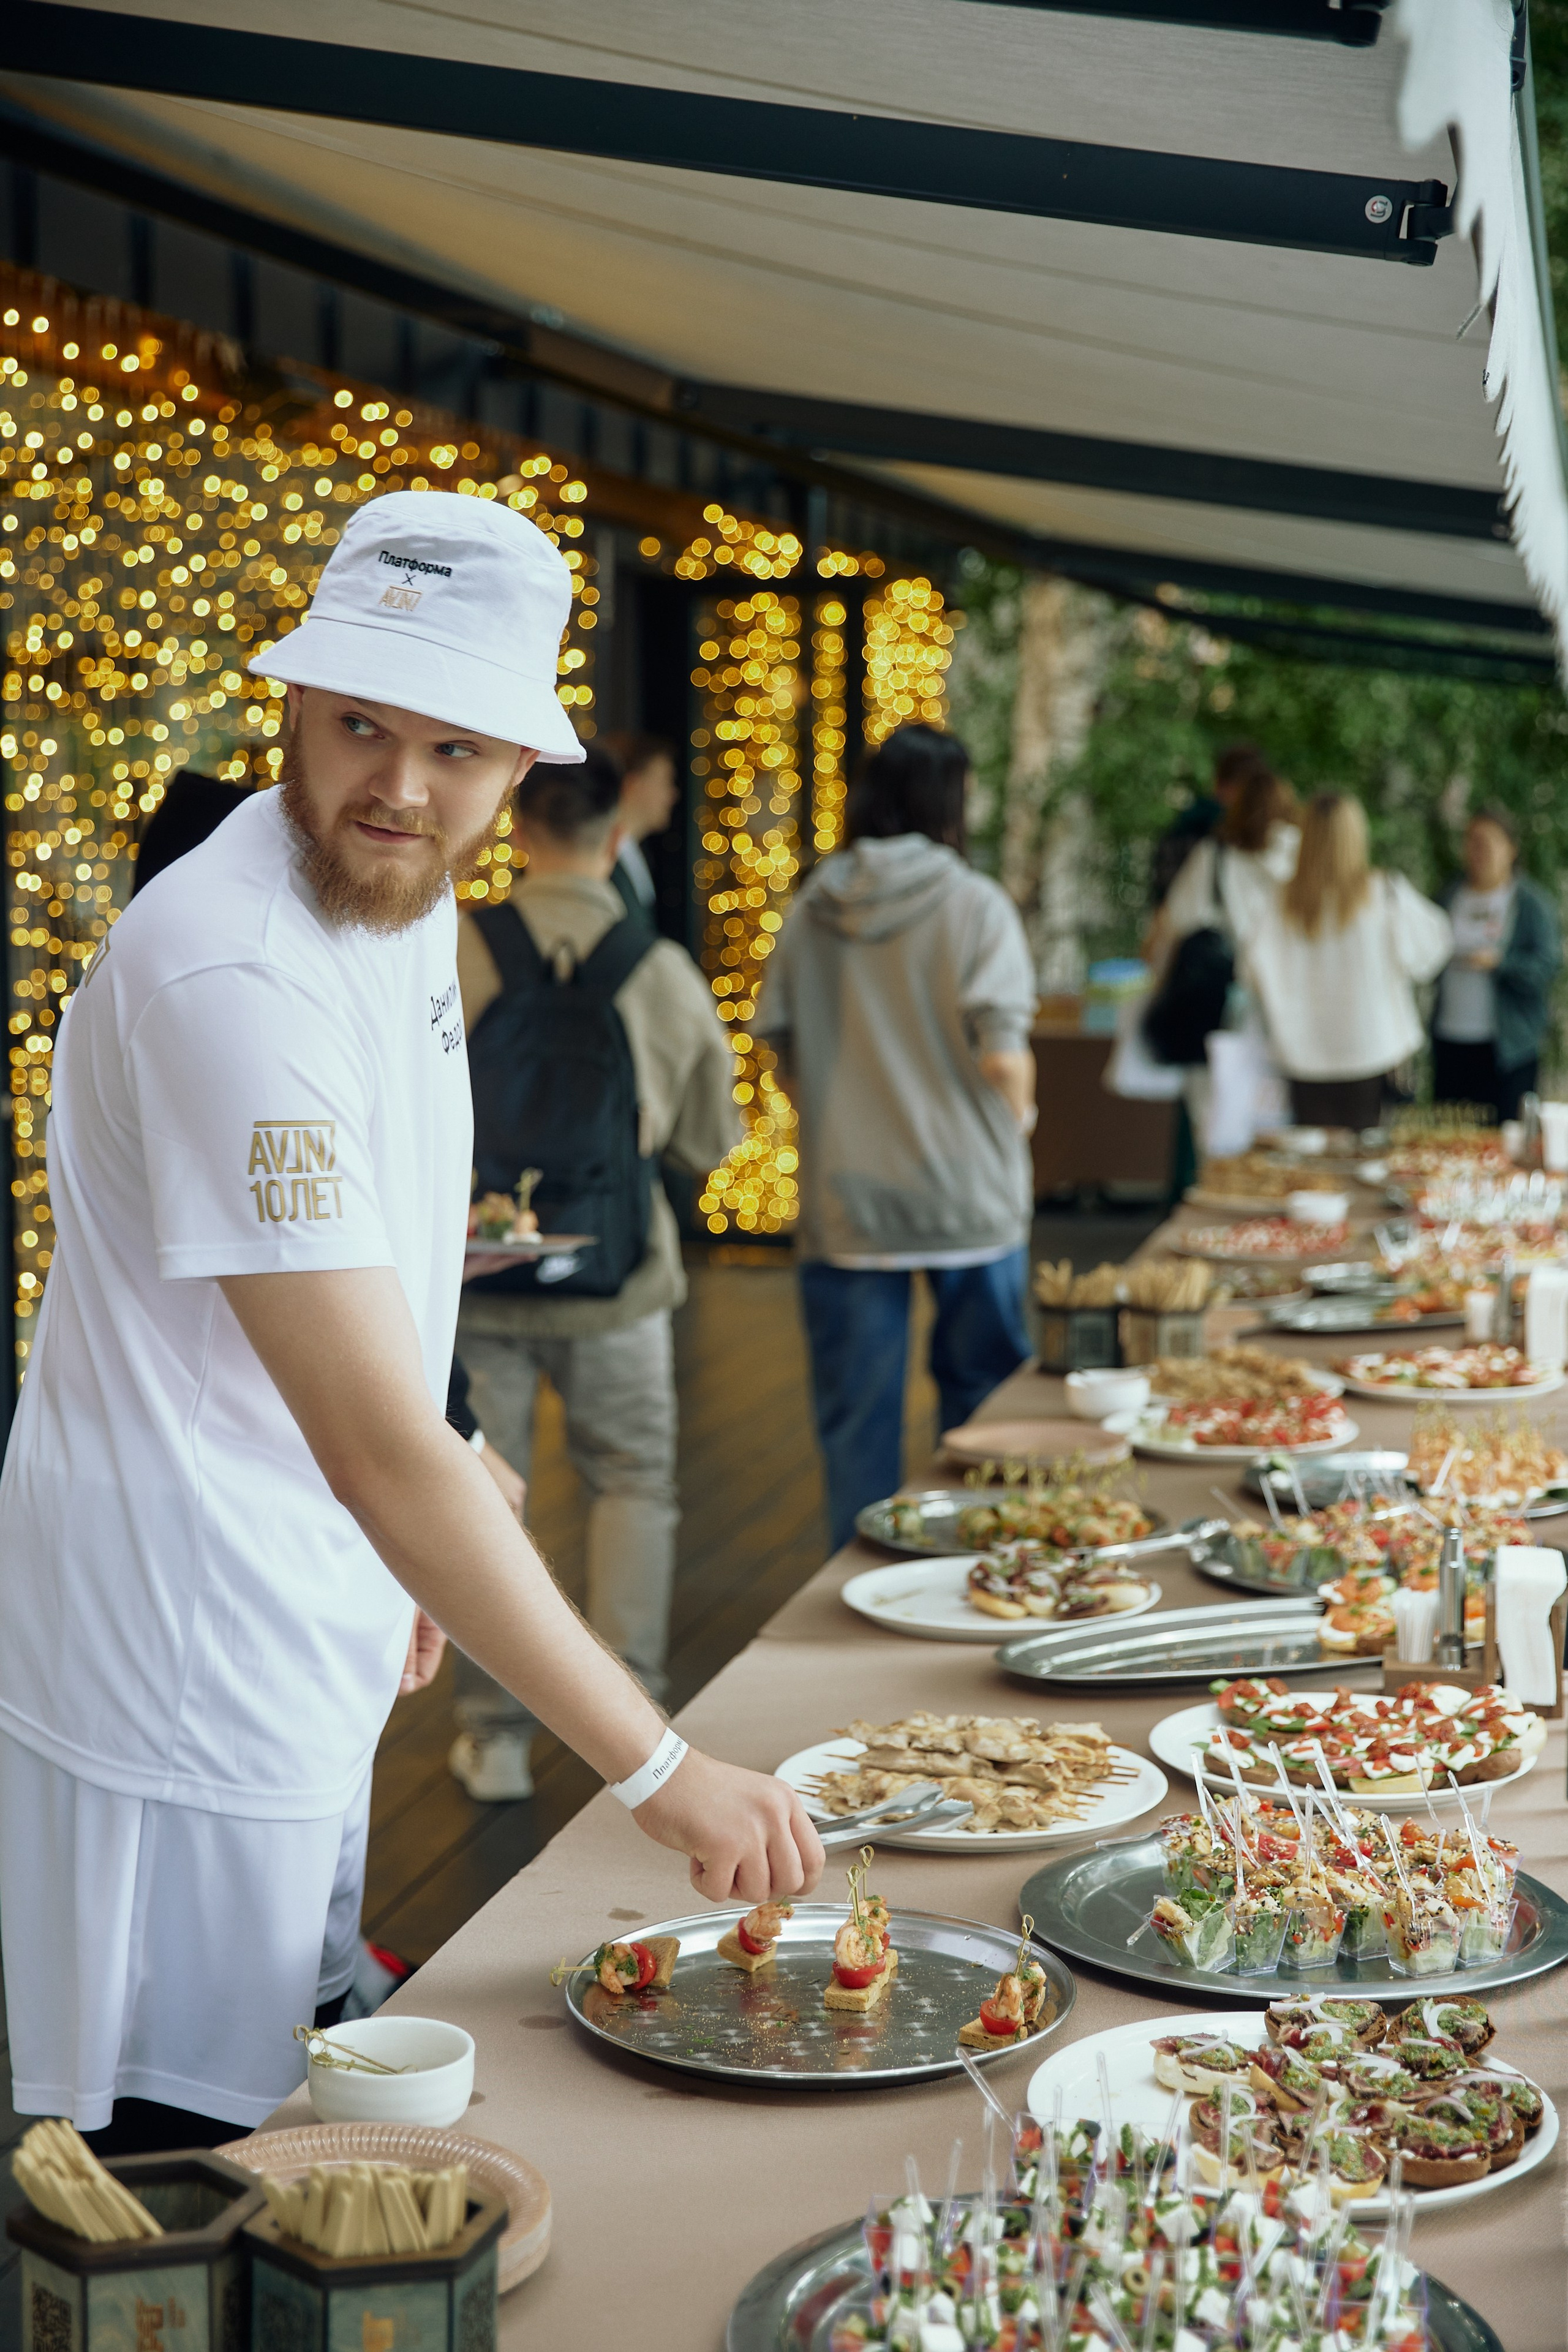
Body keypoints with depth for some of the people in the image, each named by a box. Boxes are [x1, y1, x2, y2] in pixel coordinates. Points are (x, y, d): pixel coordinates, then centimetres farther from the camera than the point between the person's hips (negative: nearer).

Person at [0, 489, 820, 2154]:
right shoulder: (235, 972, -28)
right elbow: (380, 1444, -31)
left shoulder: (405, 904, 4)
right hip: (181, 1707, -9)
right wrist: (654, 1767, -28)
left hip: (303, 1669, 9)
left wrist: (398, 1559, 20)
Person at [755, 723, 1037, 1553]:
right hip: (965, 1198, -2)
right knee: (983, 1402, 14)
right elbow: (1002, 1057, -14)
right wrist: (1019, 1116, 6)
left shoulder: (812, 908, 2)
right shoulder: (972, 905, -8)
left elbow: (780, 1049, 5)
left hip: (844, 1200, 2)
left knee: (856, 1419, 9)